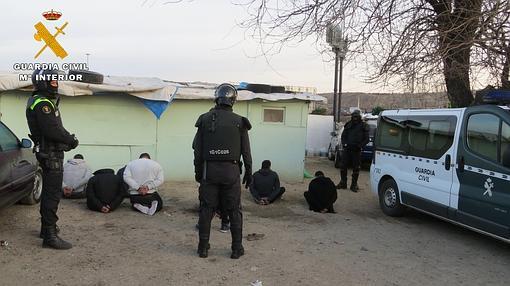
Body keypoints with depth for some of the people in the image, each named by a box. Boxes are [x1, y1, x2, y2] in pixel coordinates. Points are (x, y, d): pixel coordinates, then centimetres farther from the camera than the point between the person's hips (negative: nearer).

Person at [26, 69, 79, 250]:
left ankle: (46, 229, 31)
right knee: (53, 194, -9)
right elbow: (52, 131, -25)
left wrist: (68, 138, 2)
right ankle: (50, 236, -7)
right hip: (51, 154, -11)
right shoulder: (42, 103, -17)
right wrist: (71, 140, -12)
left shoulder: (42, 102, 17)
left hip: (48, 153, 11)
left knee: (49, 192, 19)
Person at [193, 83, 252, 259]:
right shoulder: (239, 122, -1)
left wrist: (198, 171, 13)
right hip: (231, 171, -1)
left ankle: (203, 247, 15)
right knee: (234, 211, 7)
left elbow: (197, 149, 4)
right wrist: (248, 172, 10)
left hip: (209, 170, 1)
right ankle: (237, 249, 12)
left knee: (206, 209, 9)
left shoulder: (205, 119, 2)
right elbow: (246, 151, 1)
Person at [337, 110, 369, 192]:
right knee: (343, 166, 5)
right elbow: (343, 136, 15)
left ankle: (354, 185, 11)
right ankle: (343, 183, 18)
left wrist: (360, 146, -13)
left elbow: (366, 139, 1)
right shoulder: (348, 125, 10)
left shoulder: (363, 126, 1)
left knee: (356, 168, 2)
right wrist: (344, 144, -2)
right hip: (347, 149, 3)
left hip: (356, 150, -3)